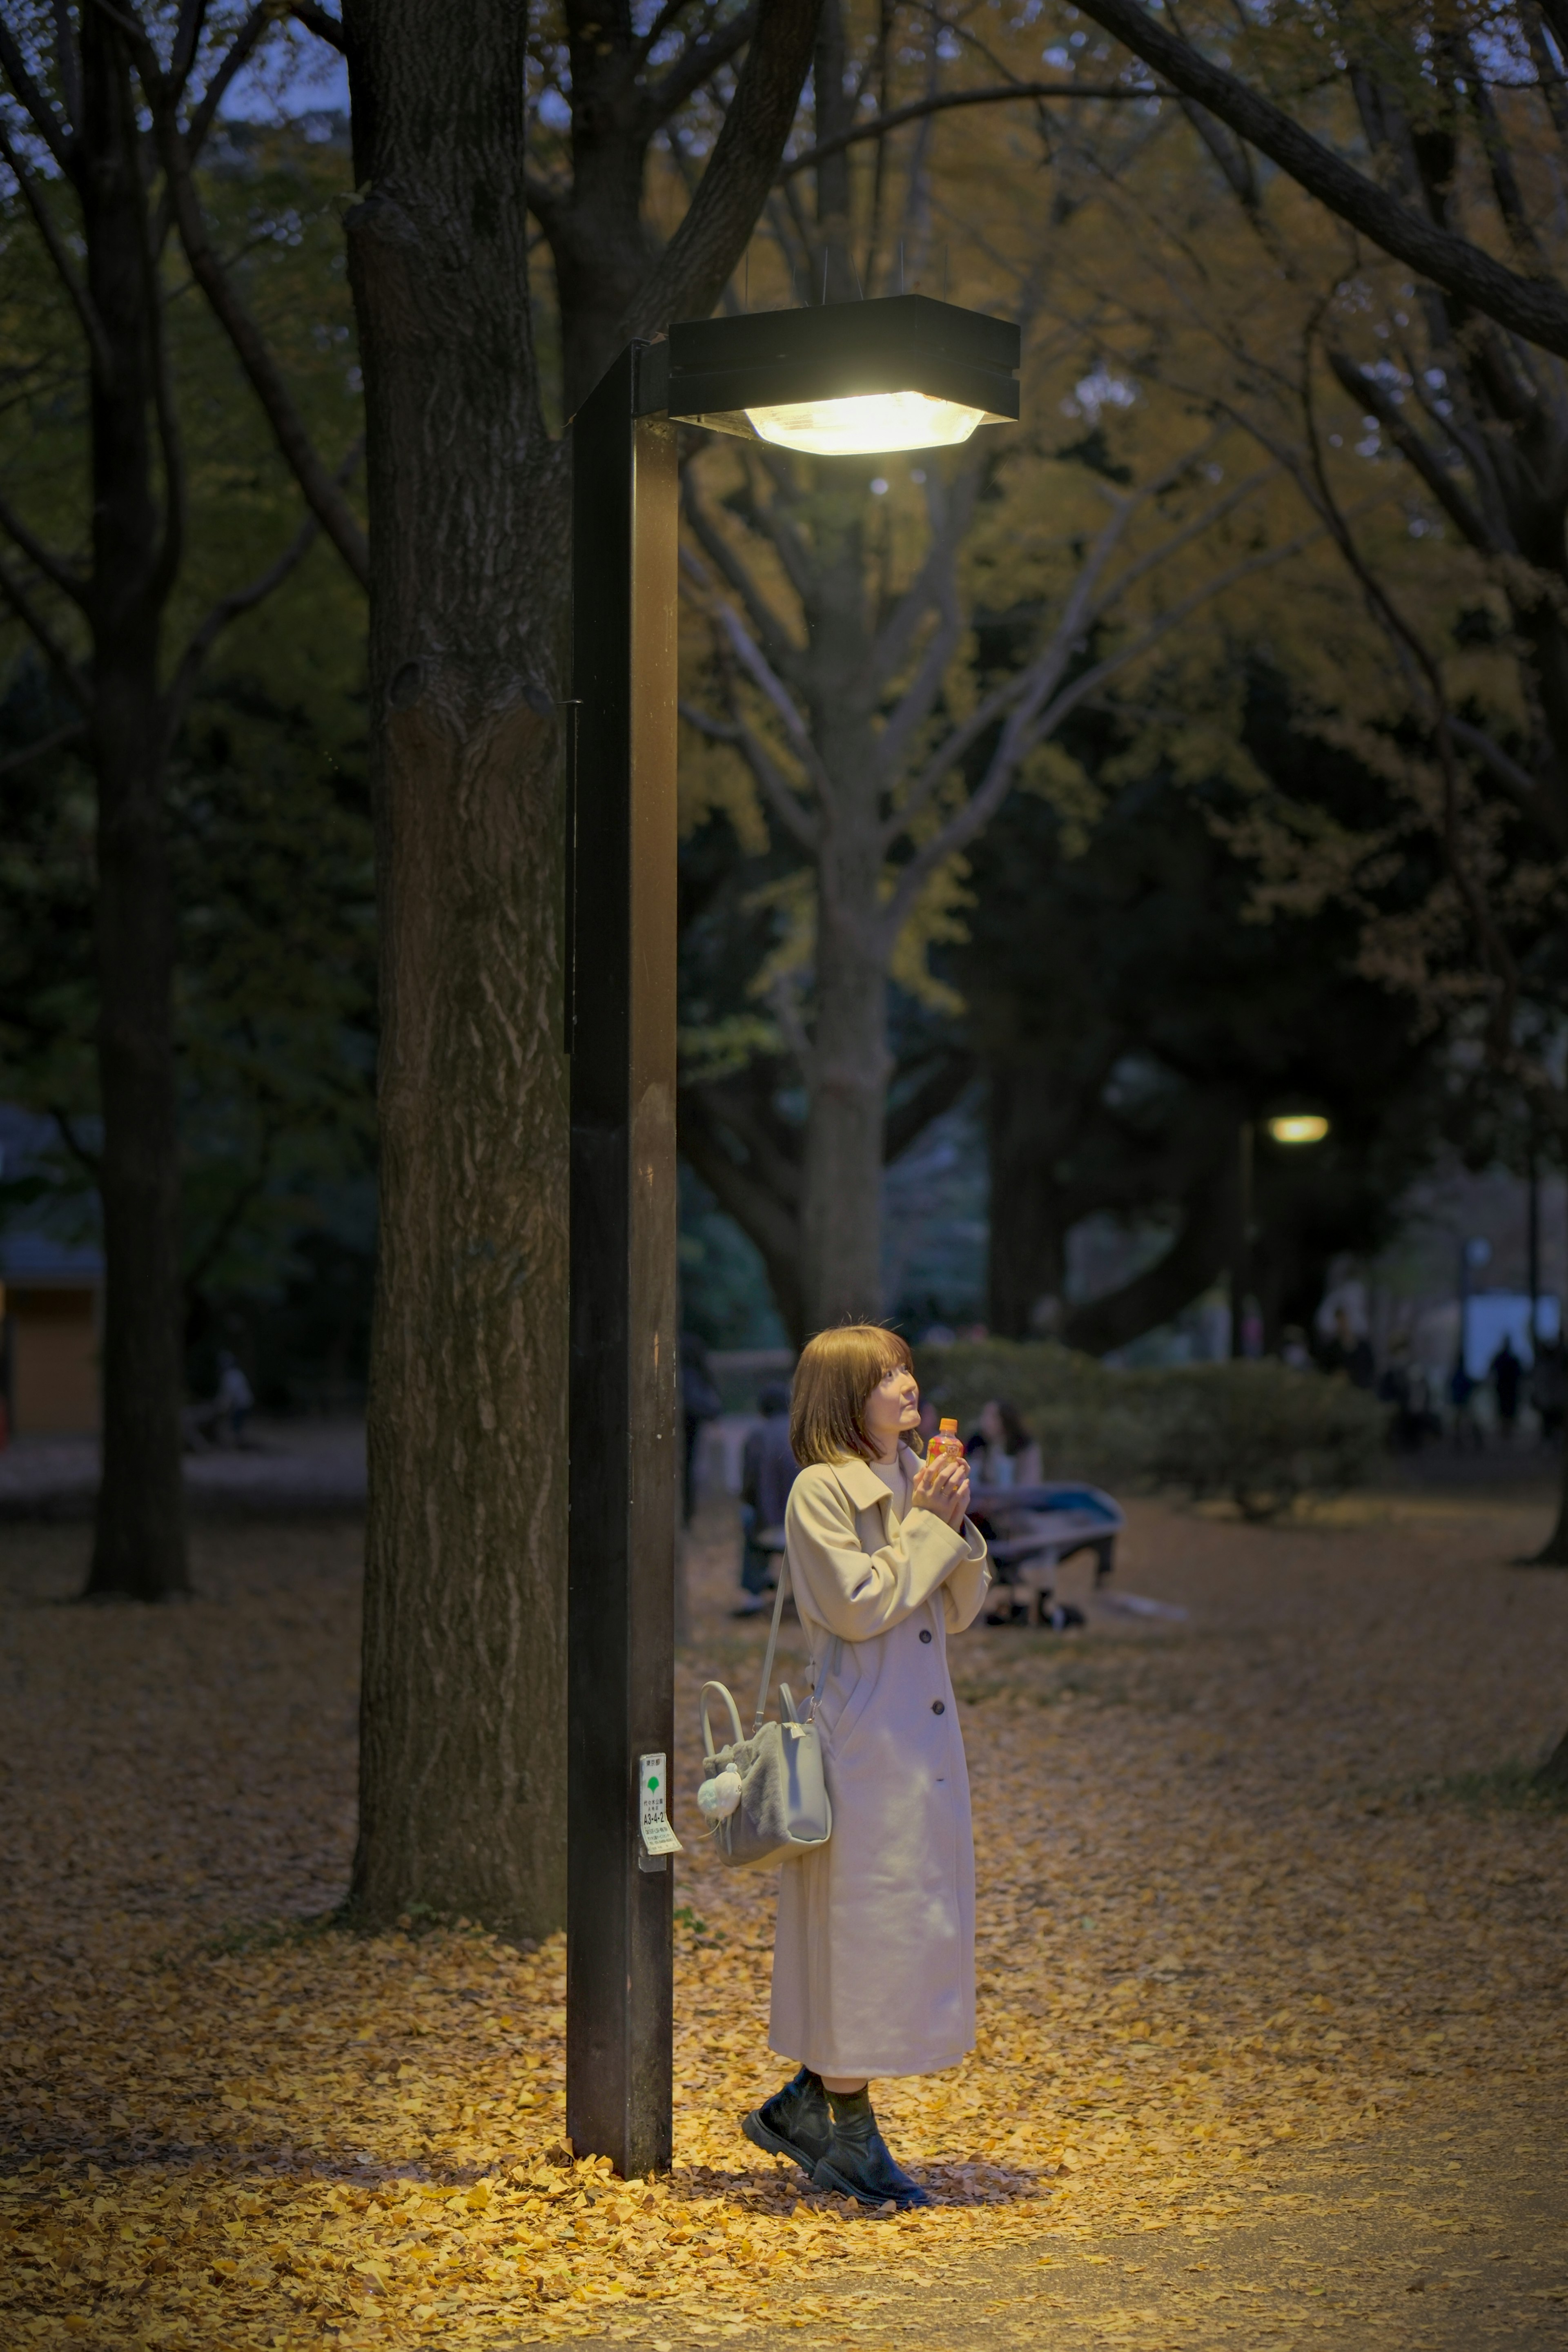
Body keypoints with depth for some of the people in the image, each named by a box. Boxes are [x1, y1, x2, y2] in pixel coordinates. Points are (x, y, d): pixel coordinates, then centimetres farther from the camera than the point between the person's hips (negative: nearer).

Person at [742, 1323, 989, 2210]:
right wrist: (927, 1528, -13)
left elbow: (962, 1612, 12)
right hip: (861, 1737, -8)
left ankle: (806, 2102, 22)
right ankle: (851, 2135, 8)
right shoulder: (822, 1491, -11)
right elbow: (858, 1605, -18)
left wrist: (957, 1528, -3)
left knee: (913, 1919, 11)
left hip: (926, 1735, 8)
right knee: (861, 1918, -3)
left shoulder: (920, 1481, 12)